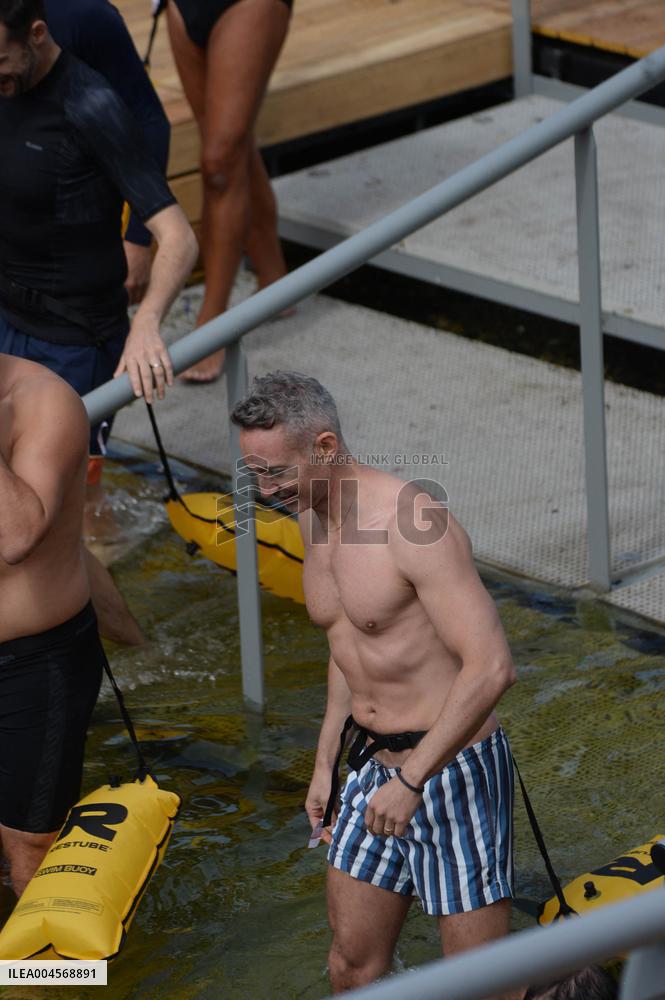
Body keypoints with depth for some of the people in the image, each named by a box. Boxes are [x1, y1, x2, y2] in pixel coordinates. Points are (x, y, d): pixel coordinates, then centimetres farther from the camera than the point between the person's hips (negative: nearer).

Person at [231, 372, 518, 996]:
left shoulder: (412, 525, -23)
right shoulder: (314, 518, 6)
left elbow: (491, 668, -27)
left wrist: (411, 782, -26)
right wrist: (325, 764, 20)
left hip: (454, 773, -8)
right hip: (373, 764, 8)